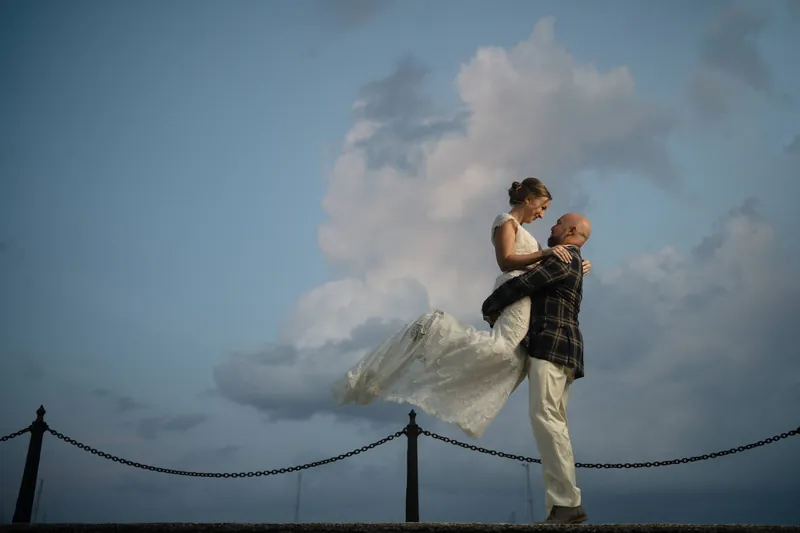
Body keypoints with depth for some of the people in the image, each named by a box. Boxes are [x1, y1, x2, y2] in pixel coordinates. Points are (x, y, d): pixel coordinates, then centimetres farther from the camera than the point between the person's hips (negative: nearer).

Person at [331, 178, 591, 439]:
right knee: (502, 346, -28)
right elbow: (505, 261, -13)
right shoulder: (506, 221, 3)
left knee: (515, 358, -2)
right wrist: (544, 252, -21)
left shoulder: (520, 230, 31)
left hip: (525, 293, 10)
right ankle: (433, 329, -20)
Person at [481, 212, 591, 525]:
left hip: (552, 346, -10)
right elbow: (534, 289, 31)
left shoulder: (564, 257, -4)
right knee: (553, 422, 3)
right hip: (554, 349, 10)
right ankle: (562, 504, -1)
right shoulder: (570, 265, 29)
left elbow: (523, 284, -12)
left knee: (545, 417, -20)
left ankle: (567, 502, -24)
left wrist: (490, 306, 1)